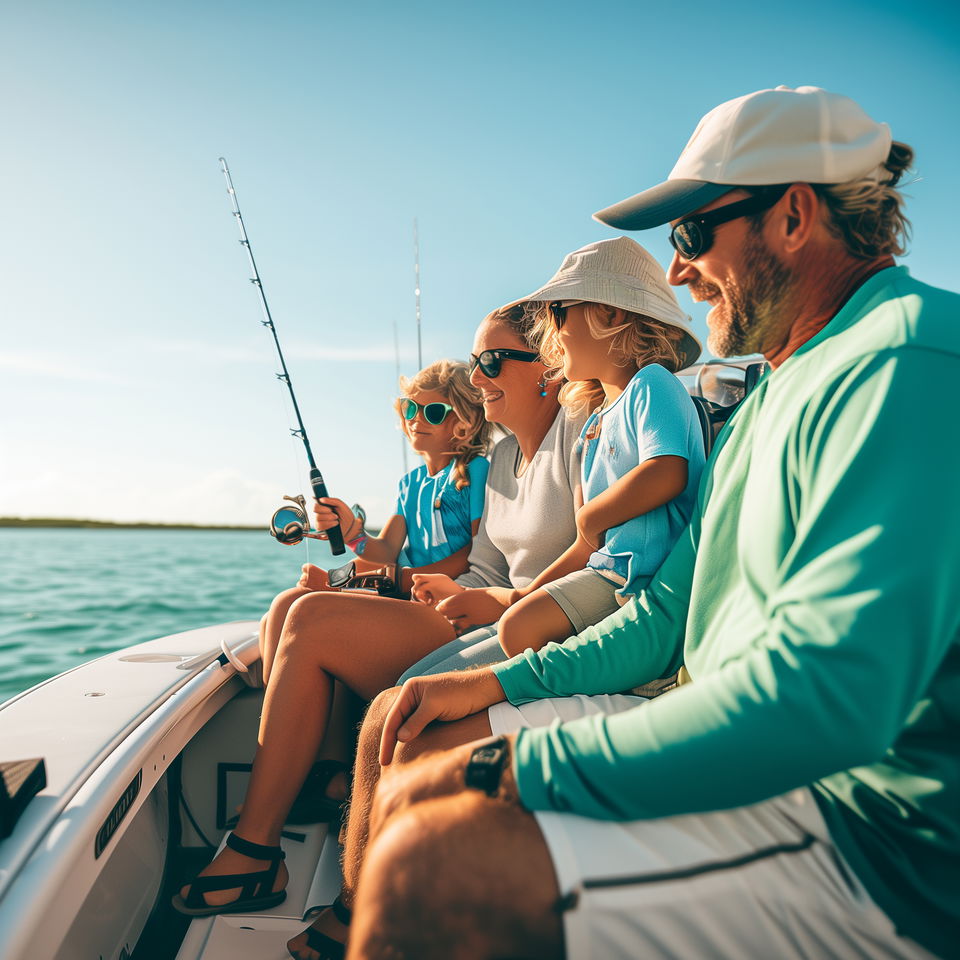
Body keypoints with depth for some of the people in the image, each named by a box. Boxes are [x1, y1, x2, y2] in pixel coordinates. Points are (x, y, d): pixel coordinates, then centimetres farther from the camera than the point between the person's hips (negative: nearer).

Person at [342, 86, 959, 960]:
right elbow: (671, 615, 16)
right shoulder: (769, 401, 15)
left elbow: (827, 689, -29)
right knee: (403, 736, 6)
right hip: (749, 756, 9)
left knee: (428, 868, -27)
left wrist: (510, 765, -21)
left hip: (864, 835, -8)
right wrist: (498, 685, 6)